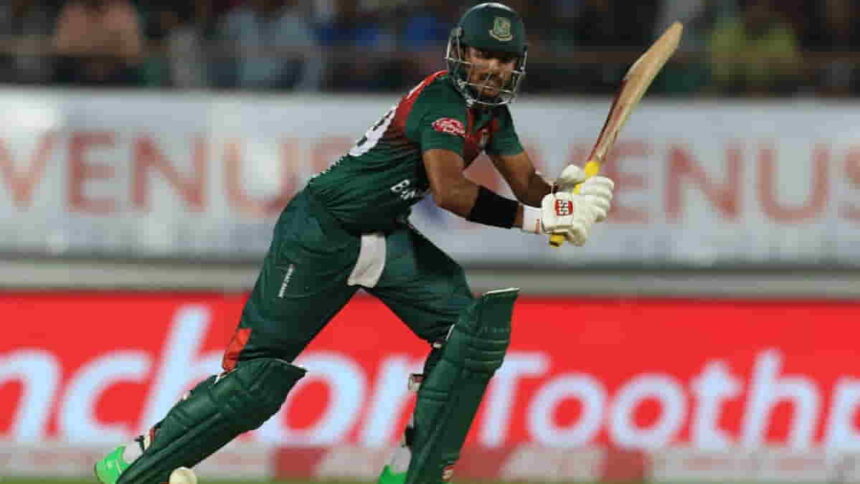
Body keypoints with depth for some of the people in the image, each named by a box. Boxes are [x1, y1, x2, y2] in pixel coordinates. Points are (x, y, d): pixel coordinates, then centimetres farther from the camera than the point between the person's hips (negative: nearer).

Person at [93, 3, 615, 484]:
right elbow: (449, 190, -38)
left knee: (475, 329, -9)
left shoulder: (491, 110, 4)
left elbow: (526, 182, 4)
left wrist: (563, 193, -18)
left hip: (387, 237, 9)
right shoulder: (443, 101, -24)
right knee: (259, 375, -9)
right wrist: (536, 217, -39)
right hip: (322, 233, -9)